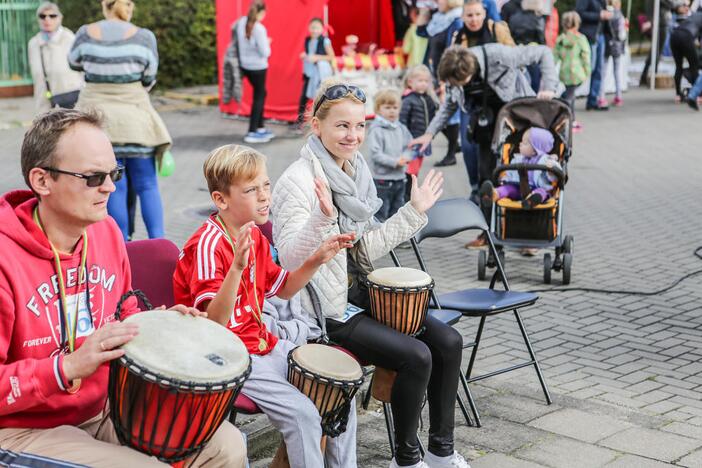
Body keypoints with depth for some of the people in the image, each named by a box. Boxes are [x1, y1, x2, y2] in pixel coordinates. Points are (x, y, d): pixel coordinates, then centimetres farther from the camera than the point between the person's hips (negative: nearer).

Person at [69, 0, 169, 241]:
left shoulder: (86, 34, -2)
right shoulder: (144, 37, -6)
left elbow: (74, 62, 17)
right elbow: (149, 79, 4)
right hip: (134, 118, -1)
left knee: (115, 187, 5)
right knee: (147, 185, 6)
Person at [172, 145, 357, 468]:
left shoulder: (254, 235, 4)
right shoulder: (208, 245, -22)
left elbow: (283, 289, 16)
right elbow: (214, 322, -31)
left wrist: (316, 260, 0)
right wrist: (237, 267, -44)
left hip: (261, 344, 9)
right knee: (303, 413, -21)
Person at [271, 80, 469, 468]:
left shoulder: (355, 173, 8)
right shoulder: (299, 181, -17)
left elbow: (365, 249, 10)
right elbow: (289, 258, -25)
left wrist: (414, 211, 8)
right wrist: (321, 217, -40)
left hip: (359, 293, 8)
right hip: (324, 308, -8)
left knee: (447, 342, -2)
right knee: (416, 357, -18)